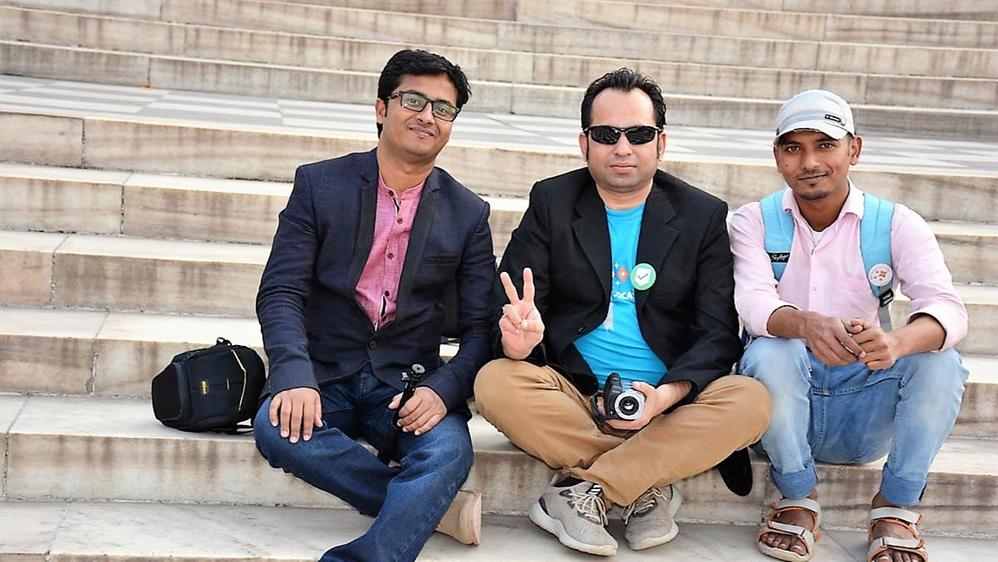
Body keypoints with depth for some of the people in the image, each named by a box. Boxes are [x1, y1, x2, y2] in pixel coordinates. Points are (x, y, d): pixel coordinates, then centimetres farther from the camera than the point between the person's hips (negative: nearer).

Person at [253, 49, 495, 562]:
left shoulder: (468, 214, 6)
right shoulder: (319, 184, 2)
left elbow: (480, 325, 3)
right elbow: (280, 293, -5)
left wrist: (442, 390, -18)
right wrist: (295, 379, -23)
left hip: (408, 386, 0)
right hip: (324, 377, 0)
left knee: (449, 449, -31)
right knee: (279, 429, -31)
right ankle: (434, 508, -17)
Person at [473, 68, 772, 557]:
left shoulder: (703, 215, 3)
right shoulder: (551, 202, 3)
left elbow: (717, 332, -2)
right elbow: (509, 305, -3)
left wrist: (667, 395, -23)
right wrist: (517, 339, -30)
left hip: (669, 402, 1)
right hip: (573, 396, 0)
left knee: (750, 402, -27)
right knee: (495, 383, -29)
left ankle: (583, 490, -22)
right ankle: (647, 485, -20)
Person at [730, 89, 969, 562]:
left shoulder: (896, 224, -2)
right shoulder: (754, 222, -2)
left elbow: (947, 307, -19)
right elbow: (753, 302, -21)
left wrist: (896, 341, -43)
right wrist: (808, 324, -45)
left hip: (866, 415, 1)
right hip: (784, 402, -1)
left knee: (940, 361, -25)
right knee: (769, 352, -31)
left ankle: (895, 507, -6)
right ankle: (798, 499, -9)